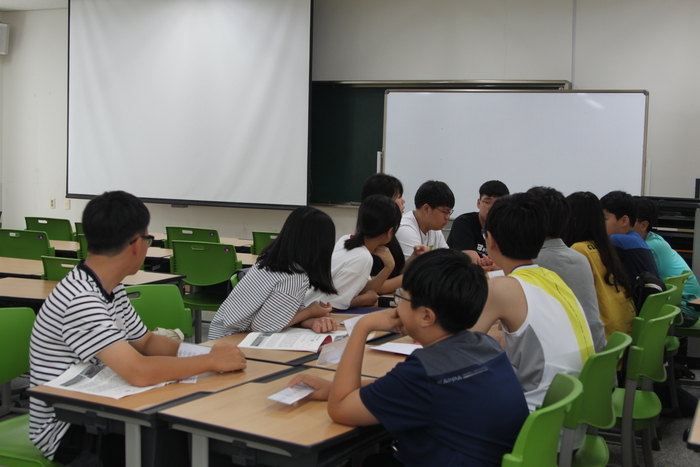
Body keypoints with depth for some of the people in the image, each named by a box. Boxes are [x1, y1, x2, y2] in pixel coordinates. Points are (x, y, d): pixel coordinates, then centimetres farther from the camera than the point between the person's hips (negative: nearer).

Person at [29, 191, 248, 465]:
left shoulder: (112, 289, 4)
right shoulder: (80, 301, -27)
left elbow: (145, 341, 15)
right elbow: (140, 372, -36)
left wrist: (205, 352, -2)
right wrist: (212, 362, -24)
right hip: (68, 433, -8)